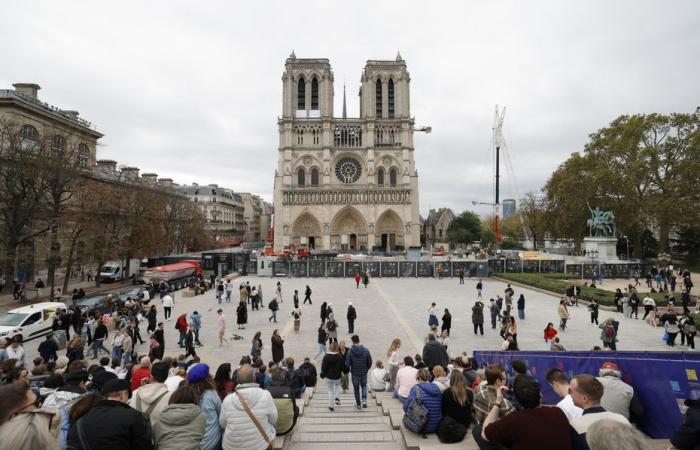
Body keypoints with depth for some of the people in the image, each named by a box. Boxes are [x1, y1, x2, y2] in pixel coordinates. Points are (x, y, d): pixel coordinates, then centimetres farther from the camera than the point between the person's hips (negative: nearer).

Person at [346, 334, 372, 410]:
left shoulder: (350, 351, -17)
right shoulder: (366, 350, -11)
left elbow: (347, 363, -16)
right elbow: (370, 362, -5)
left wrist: (349, 369, 6)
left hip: (355, 373, -1)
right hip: (364, 373, 1)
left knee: (356, 388, 18)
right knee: (364, 386, 24)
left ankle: (358, 404, 27)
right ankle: (364, 399, 4)